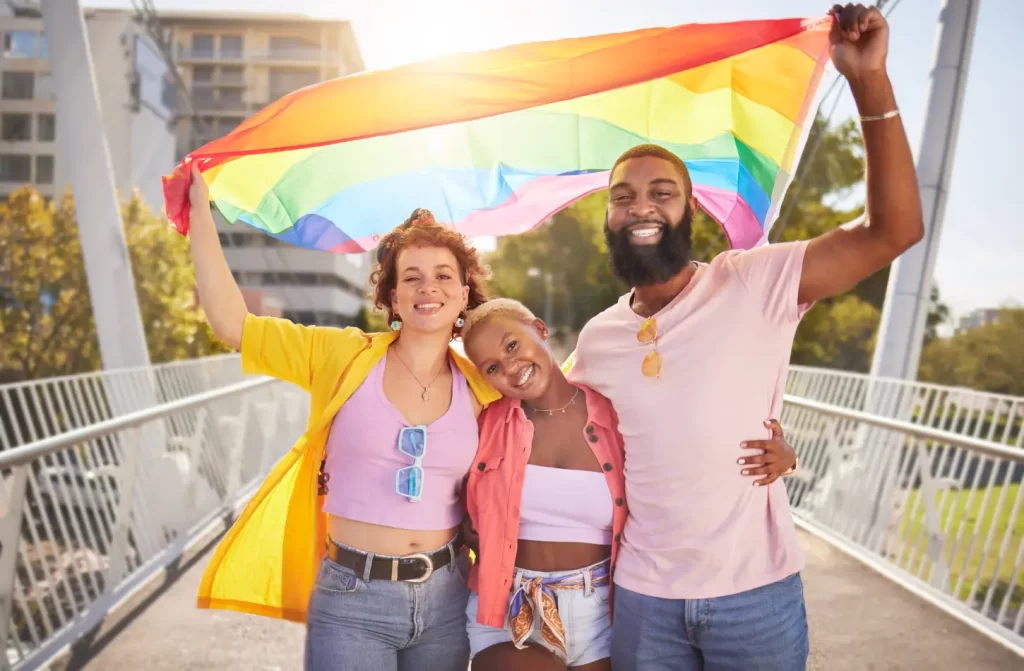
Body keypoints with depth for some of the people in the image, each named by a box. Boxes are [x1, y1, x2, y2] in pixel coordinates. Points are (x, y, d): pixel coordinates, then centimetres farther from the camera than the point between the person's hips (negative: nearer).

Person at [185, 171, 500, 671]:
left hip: (445, 598, 2)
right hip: (351, 600, -2)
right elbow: (230, 322, -7)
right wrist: (200, 209, -7)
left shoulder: (481, 390, 1)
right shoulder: (343, 358, -4)